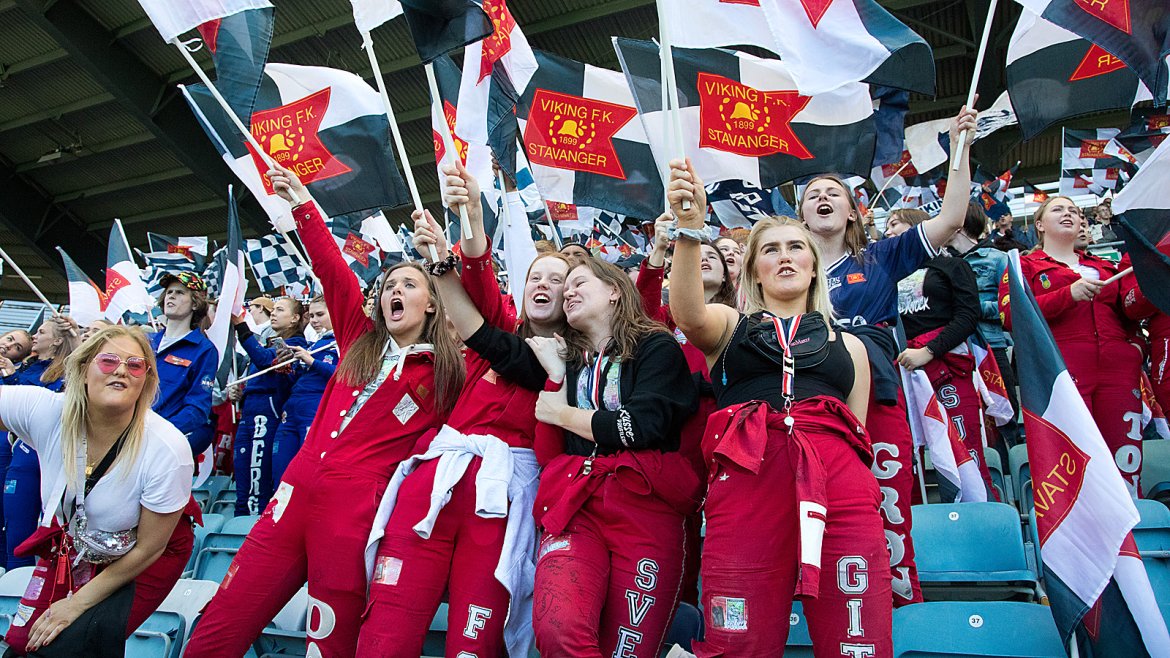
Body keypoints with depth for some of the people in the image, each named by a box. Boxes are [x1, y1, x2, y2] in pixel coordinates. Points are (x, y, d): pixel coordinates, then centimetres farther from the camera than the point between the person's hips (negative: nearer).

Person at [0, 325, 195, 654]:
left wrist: (78, 603, -10)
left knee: (60, 643, -16)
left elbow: (148, 549, -18)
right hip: (70, 547, 4)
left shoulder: (169, 451, -31)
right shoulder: (43, 411, -22)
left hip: (140, 563, -4)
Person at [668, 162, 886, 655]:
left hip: (840, 484, 2)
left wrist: (870, 517, 10)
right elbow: (689, 314, -5)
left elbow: (860, 439, 22)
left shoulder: (849, 345, 27)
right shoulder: (729, 328, 20)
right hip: (745, 477, -2)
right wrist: (690, 226, -20)